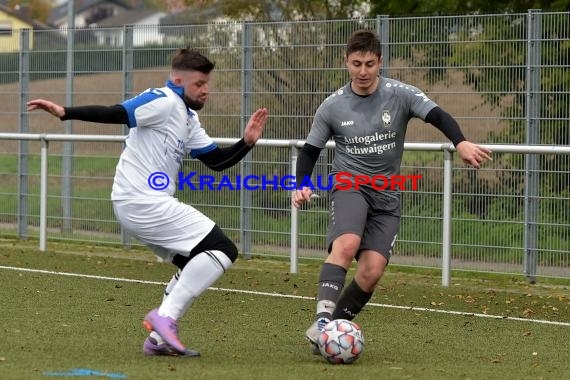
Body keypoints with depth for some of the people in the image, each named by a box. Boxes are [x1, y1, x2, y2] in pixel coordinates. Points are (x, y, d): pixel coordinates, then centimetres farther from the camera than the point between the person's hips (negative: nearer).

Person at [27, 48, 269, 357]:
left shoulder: (189, 119, 20)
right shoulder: (164, 102, -10)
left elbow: (217, 161, 19)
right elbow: (114, 113, -20)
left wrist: (246, 142, 4)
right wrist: (65, 113, -31)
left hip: (133, 206, 11)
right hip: (145, 203, -11)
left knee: (195, 265, 22)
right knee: (222, 250, -11)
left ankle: (159, 338, 14)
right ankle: (165, 316, -16)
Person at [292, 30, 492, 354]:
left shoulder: (400, 95, -6)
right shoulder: (332, 107, -2)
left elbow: (438, 116, -18)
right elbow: (310, 151, 8)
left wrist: (462, 143, -38)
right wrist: (303, 186, -11)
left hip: (387, 196, 1)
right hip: (349, 184, -1)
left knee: (372, 270, -11)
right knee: (346, 245, -31)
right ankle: (323, 320, -37)